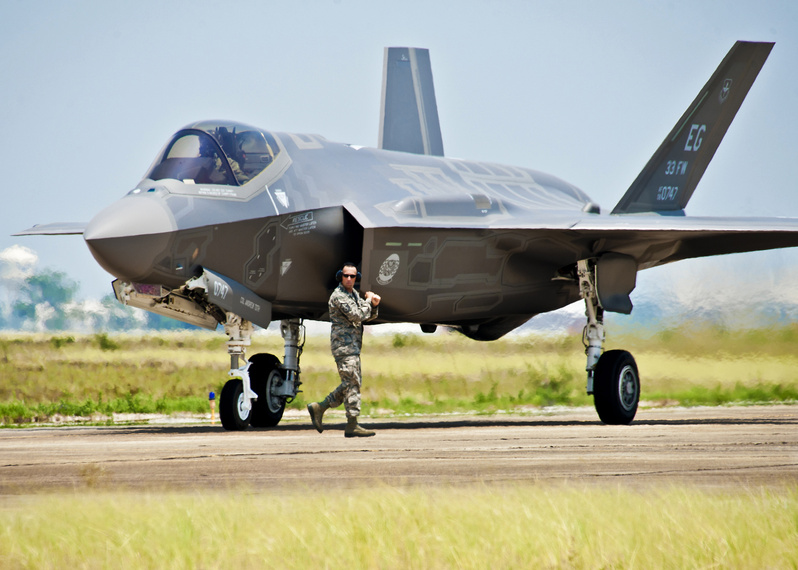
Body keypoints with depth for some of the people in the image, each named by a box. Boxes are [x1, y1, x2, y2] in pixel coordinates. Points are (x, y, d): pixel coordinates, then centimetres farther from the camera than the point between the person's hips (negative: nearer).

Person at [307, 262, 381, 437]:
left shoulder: (354, 294, 17)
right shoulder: (339, 296, -13)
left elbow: (368, 316, 19)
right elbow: (357, 316, -22)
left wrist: (374, 305, -1)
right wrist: (368, 301, -7)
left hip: (353, 346, 10)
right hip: (344, 345, -10)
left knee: (352, 383, 12)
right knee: (352, 383, -10)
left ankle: (319, 408, 16)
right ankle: (352, 426, -9)